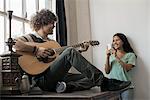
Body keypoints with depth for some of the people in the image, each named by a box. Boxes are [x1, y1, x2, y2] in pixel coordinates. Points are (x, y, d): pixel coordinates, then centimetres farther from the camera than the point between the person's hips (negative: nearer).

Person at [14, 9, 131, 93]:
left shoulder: (52, 42, 27)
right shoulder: (30, 38, 4)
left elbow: (62, 57, 19)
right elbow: (15, 44, -16)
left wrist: (79, 50, 10)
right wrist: (36, 49, -20)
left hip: (56, 77, 8)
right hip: (42, 79, -8)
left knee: (91, 77, -3)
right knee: (69, 51, -27)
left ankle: (67, 86, -28)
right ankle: (103, 81, -30)